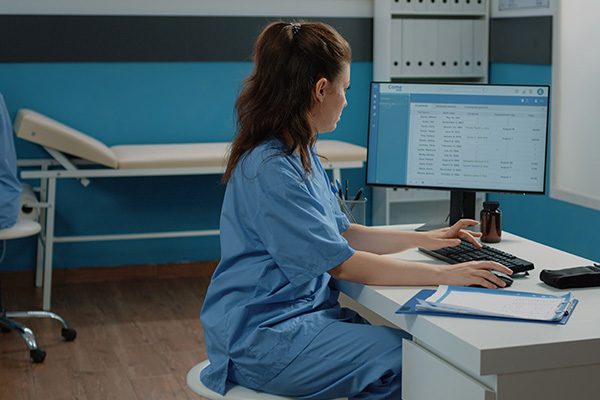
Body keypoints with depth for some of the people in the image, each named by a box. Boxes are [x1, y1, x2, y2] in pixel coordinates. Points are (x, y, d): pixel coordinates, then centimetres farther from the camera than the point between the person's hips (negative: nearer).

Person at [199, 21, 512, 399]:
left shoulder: (301, 155, 11)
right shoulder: (271, 169, -22)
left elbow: (342, 233, 19)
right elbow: (343, 263, -22)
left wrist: (424, 238, 16)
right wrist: (445, 275, -19)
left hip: (302, 311, 9)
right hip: (262, 336, -9)